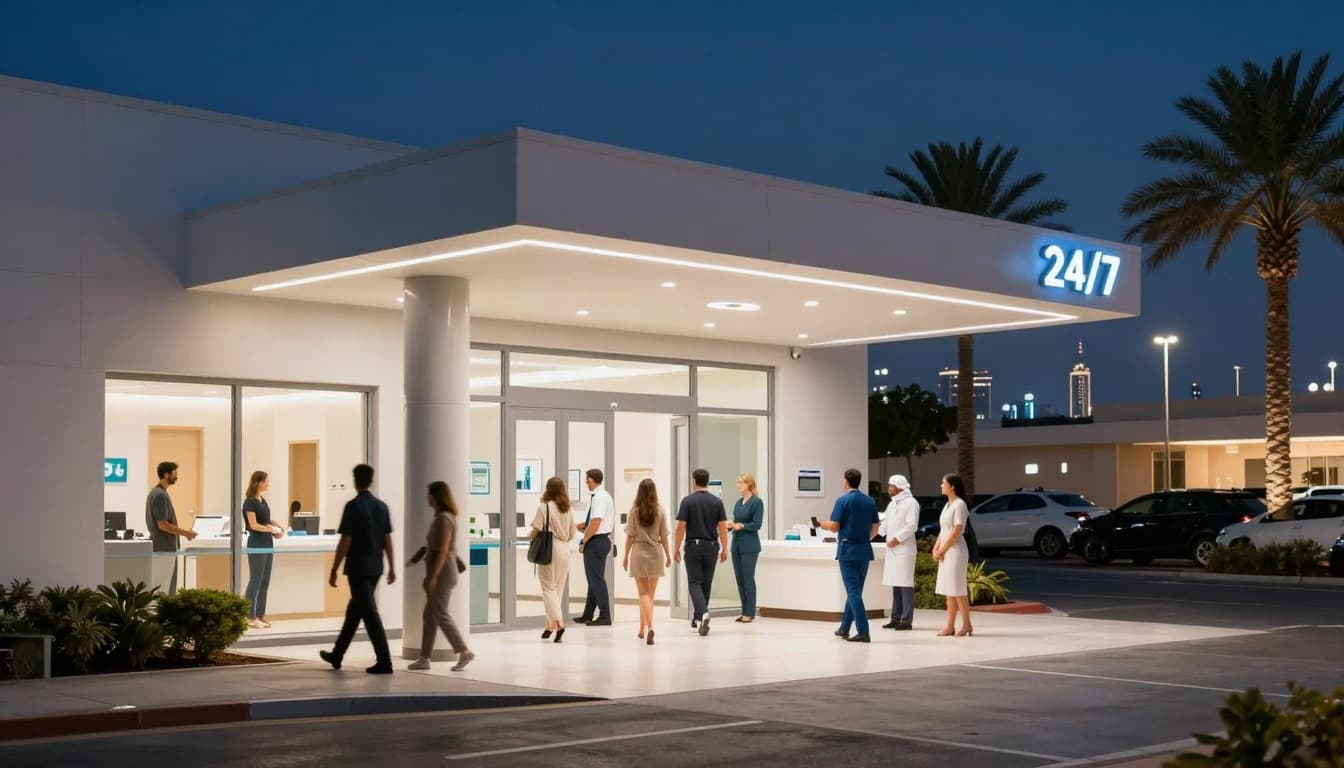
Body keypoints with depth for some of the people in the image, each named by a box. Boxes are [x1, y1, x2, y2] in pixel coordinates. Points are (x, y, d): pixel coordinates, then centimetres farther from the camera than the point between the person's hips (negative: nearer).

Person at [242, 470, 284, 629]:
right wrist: (272, 530, -12)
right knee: (255, 581, -5)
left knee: (265, 582, 10)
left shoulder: (263, 500, 13)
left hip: (267, 544, 8)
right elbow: (254, 525, -17)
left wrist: (275, 530, 2)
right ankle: (249, 617, 0)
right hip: (256, 545, -8)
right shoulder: (250, 501, -12)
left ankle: (260, 616, 15)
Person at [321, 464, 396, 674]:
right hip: (375, 568, 7)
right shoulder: (382, 506, 7)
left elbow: (345, 541, -14)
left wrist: (334, 570, -9)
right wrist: (392, 567, 12)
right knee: (354, 609, 18)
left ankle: (384, 662, -8)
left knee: (369, 613, -5)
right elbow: (387, 539, 8)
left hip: (358, 568, -7)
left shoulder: (353, 506, -12)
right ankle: (337, 655, 29)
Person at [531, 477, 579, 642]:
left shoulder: (544, 507, -9)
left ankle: (557, 622, -17)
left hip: (548, 550, -5)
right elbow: (572, 534, 10)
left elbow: (536, 531, -10)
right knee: (558, 589, 12)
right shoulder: (568, 509, 6)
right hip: (564, 550, 5)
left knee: (549, 588, -1)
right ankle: (551, 625, 16)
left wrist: (530, 536, 12)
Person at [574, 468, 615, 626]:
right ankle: (588, 615, 24)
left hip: (595, 542, -11)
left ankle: (605, 616, -3)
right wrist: (585, 528, 15)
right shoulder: (604, 495, 14)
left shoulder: (599, 497, -18)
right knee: (594, 578, 16)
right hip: (602, 539, 11)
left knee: (597, 579, -5)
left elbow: (595, 523, -23)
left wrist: (584, 541, -14)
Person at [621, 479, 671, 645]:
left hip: (638, 553, -1)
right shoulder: (660, 511, -4)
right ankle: (642, 629, 21)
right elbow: (663, 536, 0)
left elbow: (630, 537, -4)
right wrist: (668, 556, 10)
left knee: (644, 593, 1)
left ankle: (649, 627, -18)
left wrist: (626, 557, 6)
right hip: (656, 553, 2)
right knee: (650, 594, 14)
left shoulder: (634, 511, -7)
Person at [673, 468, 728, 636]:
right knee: (706, 583, 14)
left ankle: (703, 613, -25)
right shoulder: (717, 501, 0)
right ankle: (697, 619, 23)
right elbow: (723, 527, -2)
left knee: (695, 583, -1)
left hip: (693, 546, -3)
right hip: (711, 546, 3)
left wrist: (676, 548, 0)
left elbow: (681, 527, -9)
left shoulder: (687, 501, -8)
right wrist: (724, 549, 5)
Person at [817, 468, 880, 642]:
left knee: (853, 591, -6)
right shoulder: (870, 501, 6)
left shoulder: (843, 500, -9)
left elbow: (834, 527, -13)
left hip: (848, 549, -5)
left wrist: (824, 524, 9)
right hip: (864, 550, 5)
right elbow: (875, 529, 10)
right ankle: (844, 628, 24)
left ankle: (863, 632, -13)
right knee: (855, 590, 15)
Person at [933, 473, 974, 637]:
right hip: (945, 552, 9)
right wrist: (936, 548, 4)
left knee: (958, 590, -6)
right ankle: (950, 626, 9)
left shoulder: (959, 504, -12)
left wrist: (942, 550, -13)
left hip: (955, 551, -9)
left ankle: (967, 625, 2)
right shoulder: (947, 505, 16)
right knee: (949, 591, 8)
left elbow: (957, 531, -17)